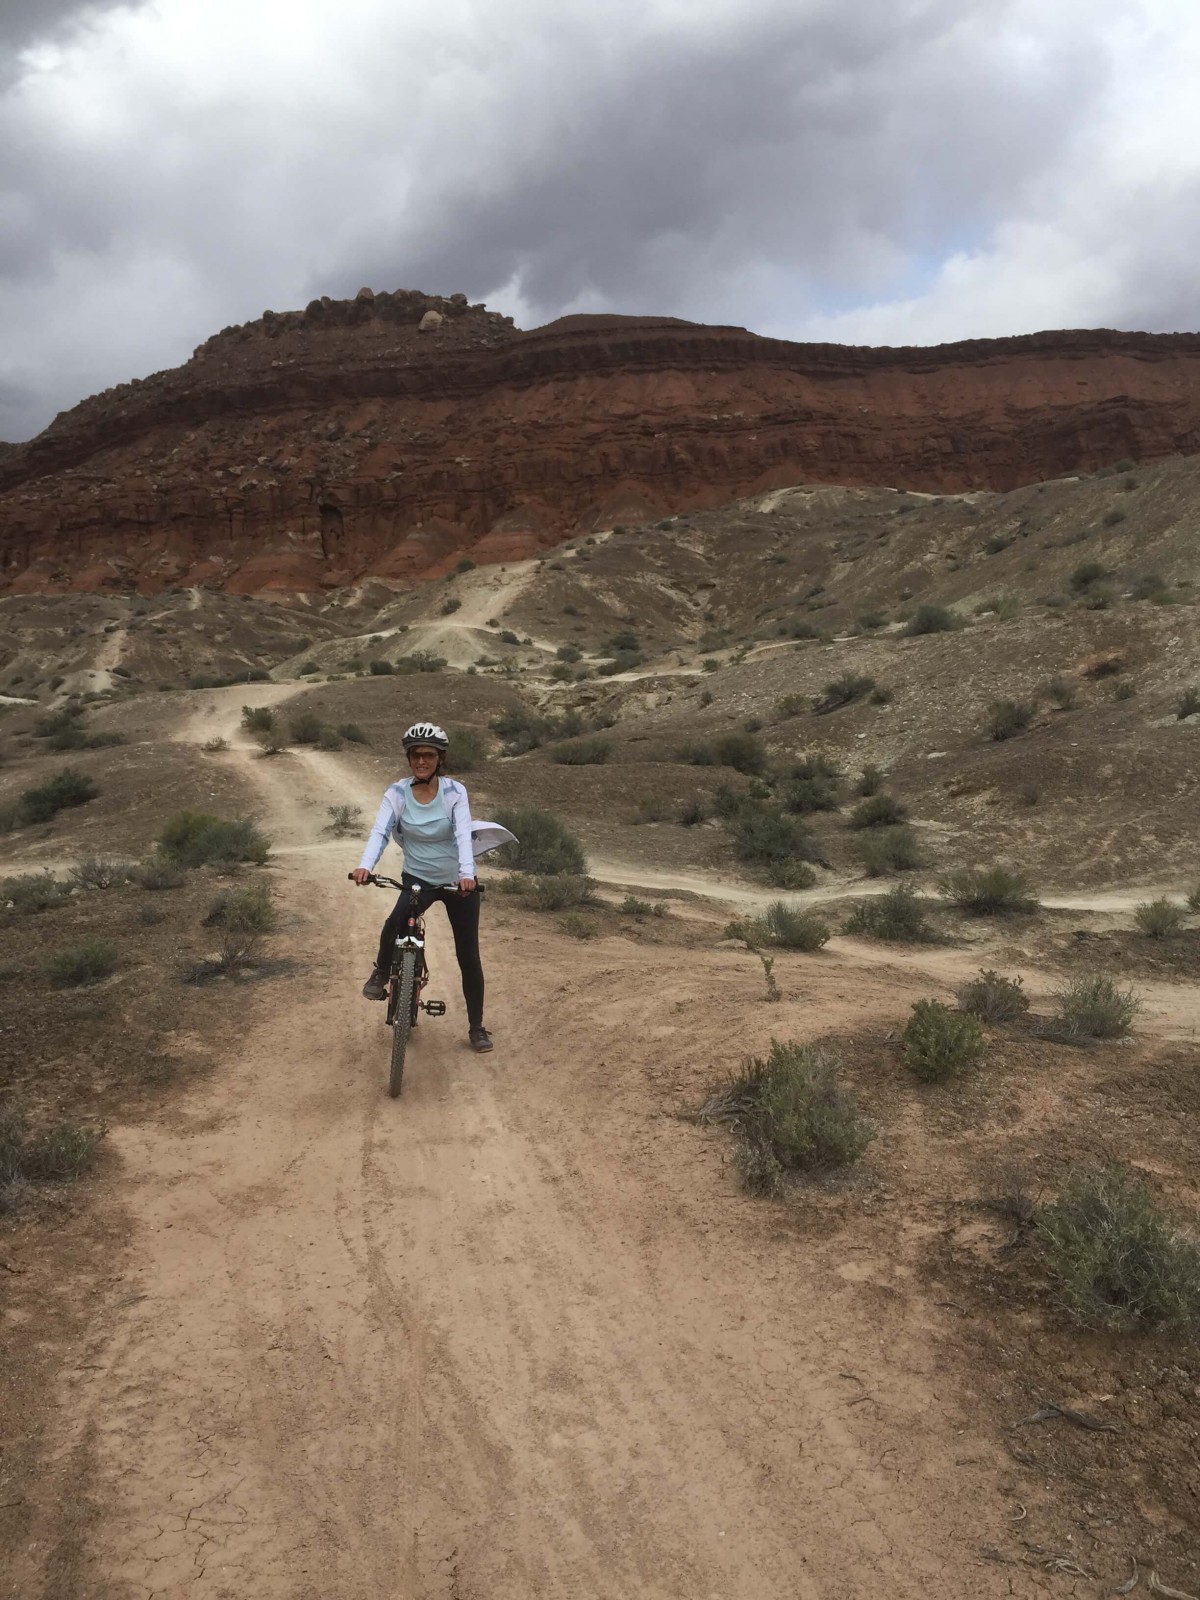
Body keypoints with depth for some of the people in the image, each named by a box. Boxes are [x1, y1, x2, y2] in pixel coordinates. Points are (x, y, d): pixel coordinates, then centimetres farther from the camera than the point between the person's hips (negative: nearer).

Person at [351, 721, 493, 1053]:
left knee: (468, 956, 3)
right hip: (418, 878, 0)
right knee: (395, 924, -31)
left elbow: (463, 834, -25)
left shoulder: (454, 792, -14)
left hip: (457, 881, 0)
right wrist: (365, 866, -42)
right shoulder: (396, 793, -11)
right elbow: (380, 831, -23)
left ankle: (477, 1027, 19)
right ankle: (381, 973, 0)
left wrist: (467, 874, -43)